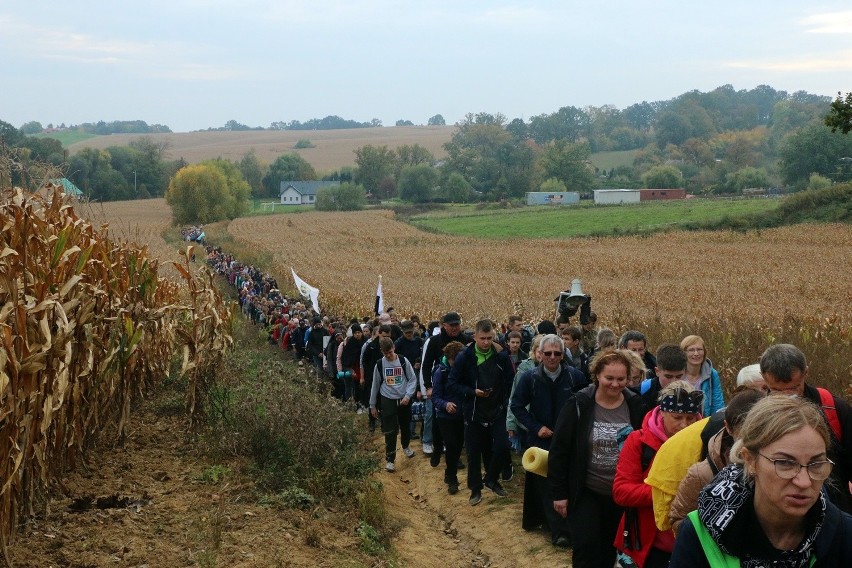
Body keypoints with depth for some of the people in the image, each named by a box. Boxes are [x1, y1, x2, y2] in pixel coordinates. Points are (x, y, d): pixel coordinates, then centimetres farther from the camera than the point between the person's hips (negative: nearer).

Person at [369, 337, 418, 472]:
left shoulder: (403, 361, -6)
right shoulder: (379, 365, -3)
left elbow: (412, 379, -1)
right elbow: (375, 385, 5)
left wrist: (408, 395, -14)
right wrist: (373, 405, 9)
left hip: (404, 400, 1)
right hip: (388, 400, -1)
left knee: (405, 426, 18)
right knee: (390, 431, -5)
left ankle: (405, 446, 46)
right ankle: (390, 459, 5)